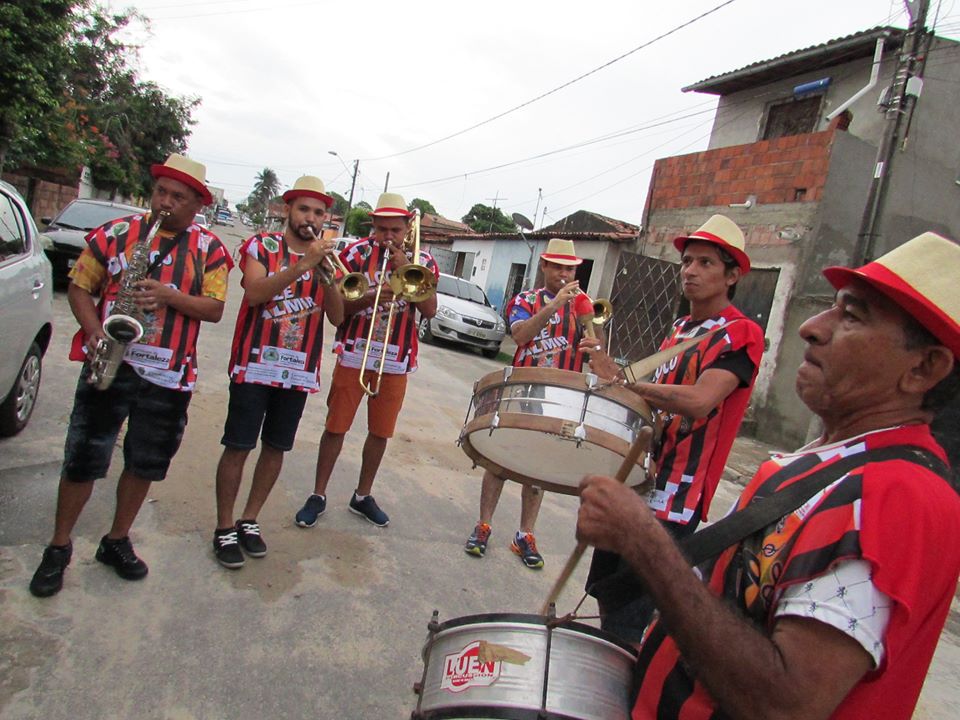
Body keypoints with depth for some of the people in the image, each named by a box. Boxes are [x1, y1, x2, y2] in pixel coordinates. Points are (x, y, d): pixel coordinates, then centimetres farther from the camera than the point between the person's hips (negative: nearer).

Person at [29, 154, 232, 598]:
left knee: (146, 463, 11)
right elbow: (78, 287, 6)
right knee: (83, 459, 5)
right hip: (107, 364, 0)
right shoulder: (115, 233, 3)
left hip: (169, 374, 1)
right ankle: (59, 547, 25)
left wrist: (168, 296, -20)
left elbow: (215, 309, -4)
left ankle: (117, 541, 31)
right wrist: (95, 332, -11)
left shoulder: (209, 249, 3)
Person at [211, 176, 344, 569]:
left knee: (276, 448, 11)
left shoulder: (326, 257, 10)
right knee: (238, 446, 0)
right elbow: (254, 293, -18)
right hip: (254, 364, -3)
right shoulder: (261, 246, 0)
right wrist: (303, 265, -23)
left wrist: (328, 276, -16)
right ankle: (224, 528, 14)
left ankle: (249, 521, 26)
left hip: (300, 370, 4)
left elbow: (337, 316, 0)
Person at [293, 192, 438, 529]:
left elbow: (430, 310, -8)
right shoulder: (356, 253, -1)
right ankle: (318, 496, 18)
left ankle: (363, 496, 27)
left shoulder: (422, 261, 4)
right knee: (336, 426, 3)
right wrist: (368, 297, -22)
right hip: (354, 353, -2)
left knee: (381, 431, 10)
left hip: (396, 360, 2)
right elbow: (338, 306, -4)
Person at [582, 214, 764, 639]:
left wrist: (621, 379, -29)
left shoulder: (741, 333, -10)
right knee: (605, 592, 19)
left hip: (676, 496, -9)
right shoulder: (680, 330, 15)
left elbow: (698, 401, -27)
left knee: (629, 620, -6)